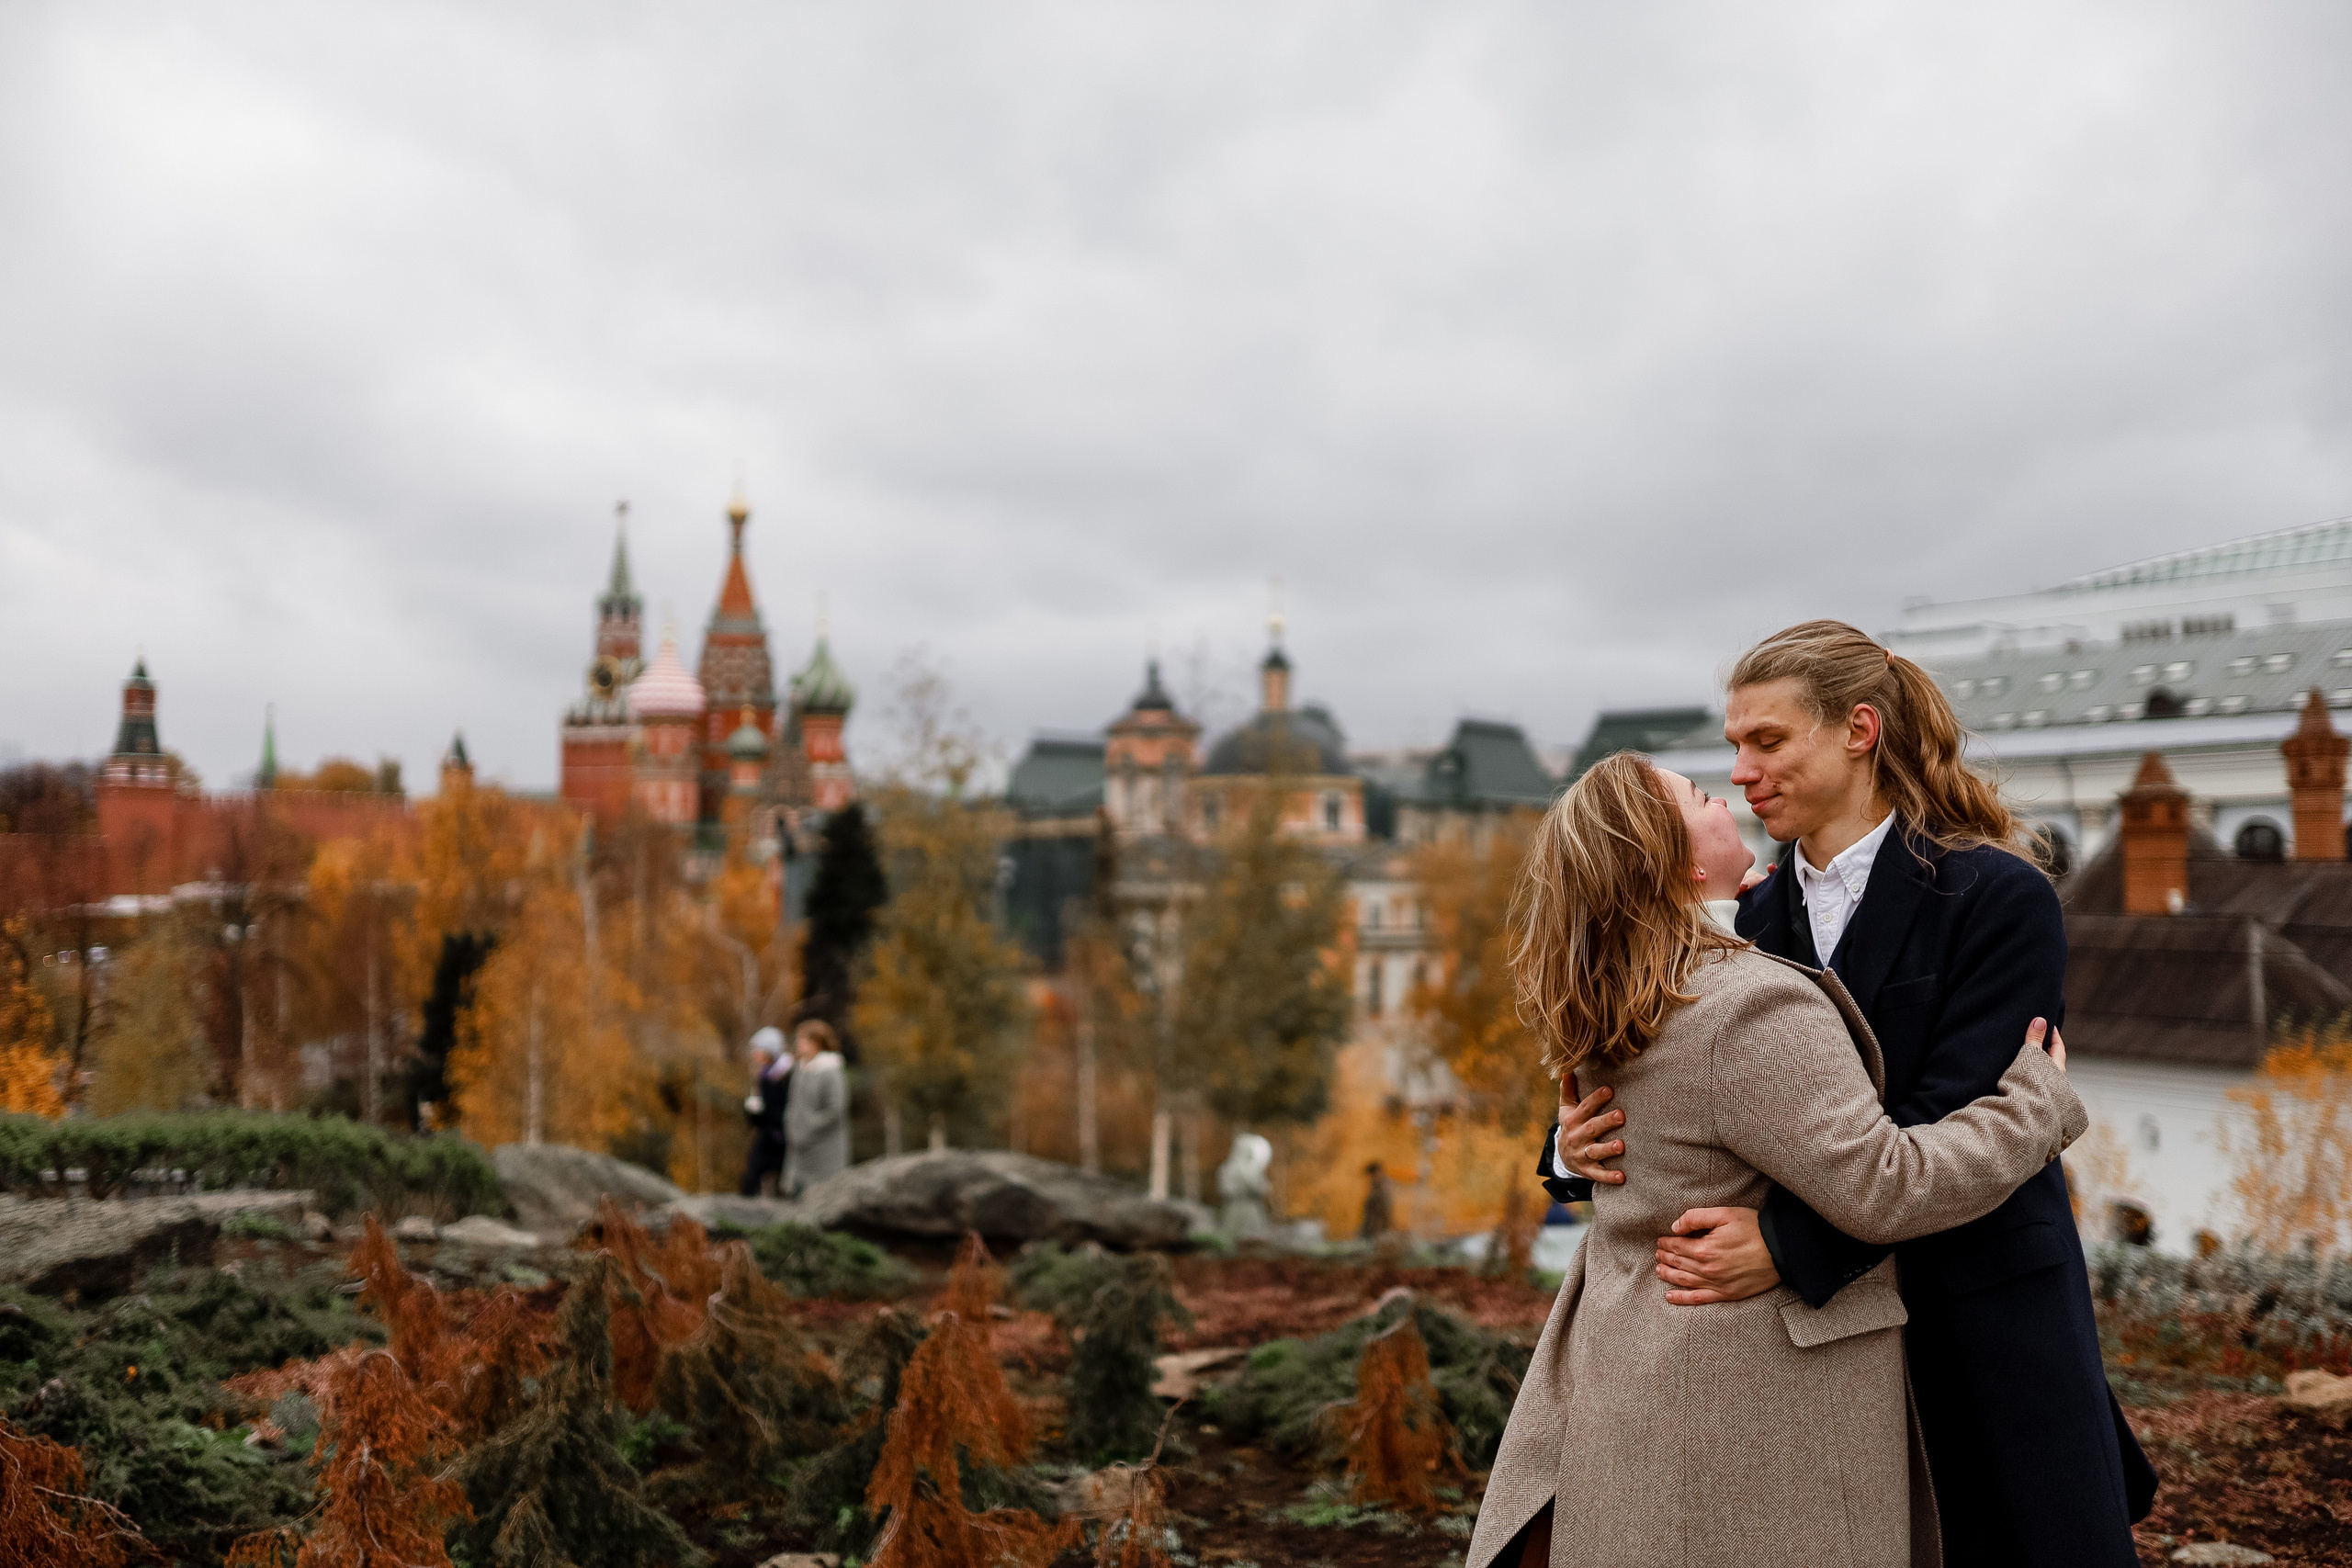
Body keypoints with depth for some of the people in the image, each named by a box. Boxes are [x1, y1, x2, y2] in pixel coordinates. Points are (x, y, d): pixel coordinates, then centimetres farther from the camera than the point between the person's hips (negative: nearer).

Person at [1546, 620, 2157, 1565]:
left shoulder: (1997, 896, -11)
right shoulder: (1760, 913, 7)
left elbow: (1960, 1125, -20)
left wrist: (1789, 1241, -30)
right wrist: (1587, 1144, -16)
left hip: (1981, 1323, -5)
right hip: (1818, 1324, 5)